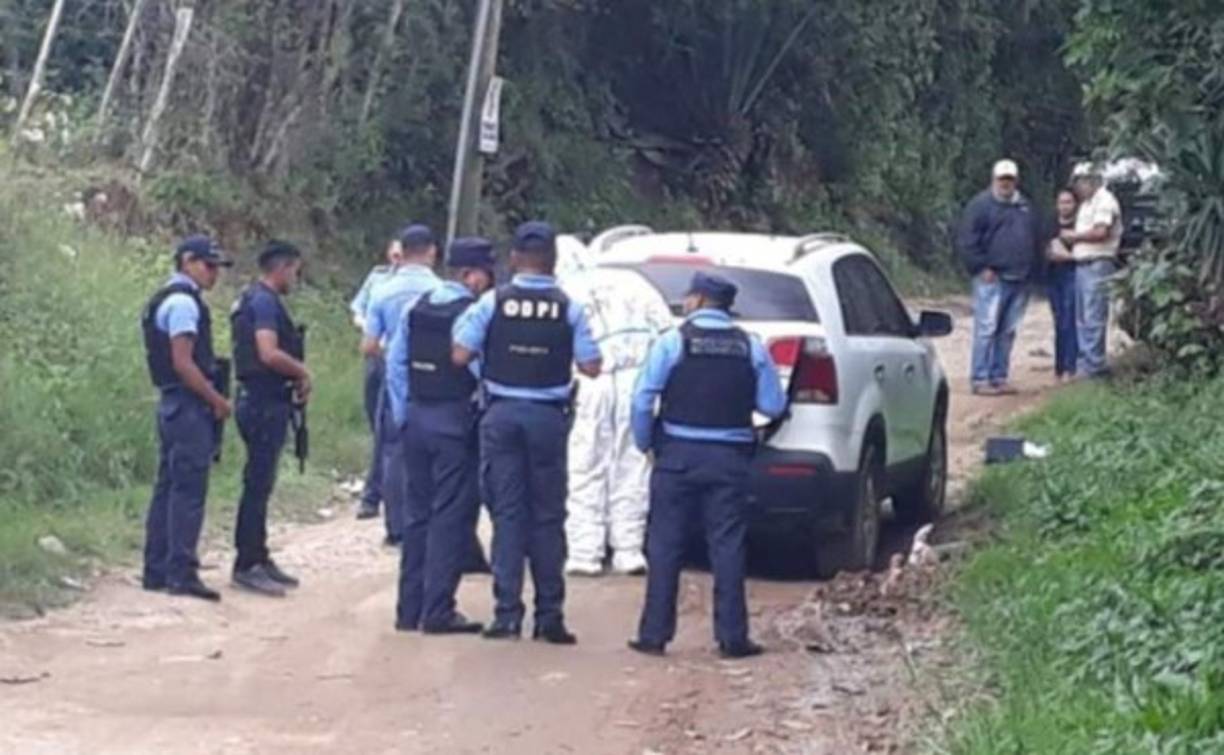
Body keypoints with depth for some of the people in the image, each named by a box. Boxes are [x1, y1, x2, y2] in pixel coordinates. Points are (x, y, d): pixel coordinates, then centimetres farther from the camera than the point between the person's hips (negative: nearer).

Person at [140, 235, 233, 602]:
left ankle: (156, 570, 16)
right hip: (189, 405, -10)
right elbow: (182, 363, -20)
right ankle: (181, 572, -10)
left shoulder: (169, 300, 18)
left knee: (168, 487, 12)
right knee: (188, 490, -9)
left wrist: (212, 399, 15)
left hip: (173, 404, 10)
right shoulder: (183, 302, -14)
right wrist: (218, 400, -14)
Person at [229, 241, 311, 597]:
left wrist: (295, 374, 10)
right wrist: (302, 372, -10)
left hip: (264, 401, 10)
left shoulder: (253, 300, 17)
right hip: (265, 403, -10)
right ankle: (247, 565, -5)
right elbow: (269, 354, -25)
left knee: (260, 484, 14)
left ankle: (258, 559, 20)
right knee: (258, 484, -7)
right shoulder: (264, 302, -15)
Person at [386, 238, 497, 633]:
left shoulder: (417, 308, 7)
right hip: (456, 421, -7)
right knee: (451, 516, -1)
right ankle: (437, 611, -2)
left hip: (417, 419, 7)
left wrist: (402, 415, 12)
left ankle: (409, 609, 17)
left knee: (417, 512, 14)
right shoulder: (473, 314, -14)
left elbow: (395, 361, 9)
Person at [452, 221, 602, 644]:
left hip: (502, 414, 0)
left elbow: (460, 356, -7)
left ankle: (508, 613, 1)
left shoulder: (493, 303, -3)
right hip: (548, 416, 0)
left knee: (507, 512, 4)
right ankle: (549, 616, 8)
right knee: (547, 515, 8)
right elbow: (591, 367, -4)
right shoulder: (568, 309, -2)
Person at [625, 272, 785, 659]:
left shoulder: (672, 341, -5)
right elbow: (773, 405, 4)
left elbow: (643, 399, -9)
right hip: (730, 457, 2)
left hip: (678, 455, -2)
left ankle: (654, 634, 6)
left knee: (665, 544, 5)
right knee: (727, 546, 5)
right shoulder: (751, 348, 3)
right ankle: (732, 637, 3)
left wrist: (644, 442, 6)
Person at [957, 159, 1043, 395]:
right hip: (992, 279, -7)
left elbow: (1035, 241, 26)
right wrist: (982, 268, -14)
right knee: (986, 329, -9)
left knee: (1008, 332, 8)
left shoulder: (1024, 207, 19)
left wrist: (1031, 268, 16)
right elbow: (968, 241, -8)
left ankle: (999, 377, 14)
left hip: (1019, 280, 7)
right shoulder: (981, 205, -2)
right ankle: (980, 379, -8)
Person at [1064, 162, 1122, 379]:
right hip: (1082, 264, 10)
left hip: (1098, 265, -10)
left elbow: (1100, 232, -19)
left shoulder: (1105, 201, -8)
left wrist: (1074, 235, -8)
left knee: (1093, 318, -10)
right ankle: (1086, 362, 15)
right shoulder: (1086, 204, 22)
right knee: (1082, 319, 10)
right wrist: (1071, 237, 5)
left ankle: (1094, 365, -9)